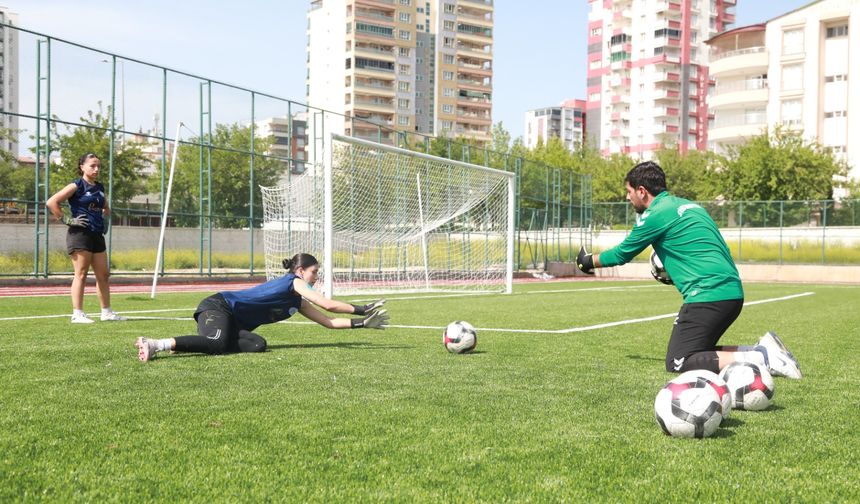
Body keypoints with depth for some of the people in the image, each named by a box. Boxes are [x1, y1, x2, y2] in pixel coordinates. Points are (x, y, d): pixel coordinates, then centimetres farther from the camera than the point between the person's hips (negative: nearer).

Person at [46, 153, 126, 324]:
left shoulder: (99, 187, 15)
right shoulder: (77, 186, -6)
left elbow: (106, 208, 34)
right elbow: (51, 202, -14)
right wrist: (67, 220, -14)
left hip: (97, 235, 7)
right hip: (80, 234, -7)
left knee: (103, 275, 9)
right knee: (81, 274, -7)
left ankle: (106, 312, 17)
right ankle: (77, 314, -3)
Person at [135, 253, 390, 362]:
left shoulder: (299, 303, 23)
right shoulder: (294, 282, -2)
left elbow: (329, 322, 22)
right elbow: (328, 304, -11)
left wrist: (363, 322, 16)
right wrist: (360, 309, -3)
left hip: (234, 324, 10)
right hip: (218, 306, -10)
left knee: (257, 345, -18)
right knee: (216, 344, -39)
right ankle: (157, 344, -35)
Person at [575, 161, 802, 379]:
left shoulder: (655, 214, -6)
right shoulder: (686, 204, 20)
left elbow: (622, 254, 6)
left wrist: (589, 261, 23)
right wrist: (672, 271, 34)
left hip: (708, 295, -9)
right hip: (733, 292, 9)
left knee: (678, 363, -6)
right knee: (696, 352, 19)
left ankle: (760, 358, -17)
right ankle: (761, 350, 2)